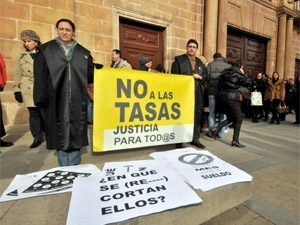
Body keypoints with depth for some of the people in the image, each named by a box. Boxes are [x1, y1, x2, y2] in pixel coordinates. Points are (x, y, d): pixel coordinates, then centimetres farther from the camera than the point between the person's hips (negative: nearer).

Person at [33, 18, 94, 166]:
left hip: (77, 100, 1)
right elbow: (40, 76, 2)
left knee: (76, 130, 5)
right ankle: (63, 165, 22)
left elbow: (90, 75, 9)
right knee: (60, 131, 4)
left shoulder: (83, 52, 13)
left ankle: (74, 164, 23)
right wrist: (41, 99, -5)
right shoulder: (46, 50, 8)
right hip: (56, 99, -1)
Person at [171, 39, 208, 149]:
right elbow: (175, 76, -4)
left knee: (197, 116, 8)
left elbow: (206, 75, 21)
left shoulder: (199, 62, 20)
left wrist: (200, 77, -2)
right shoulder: (179, 60, 4)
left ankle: (195, 139, 22)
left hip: (197, 94, 5)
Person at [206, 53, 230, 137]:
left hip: (212, 91, -1)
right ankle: (221, 133, 13)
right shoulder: (228, 65, 7)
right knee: (223, 112, 9)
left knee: (212, 112, 5)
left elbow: (206, 77, -5)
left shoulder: (210, 65, 4)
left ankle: (211, 132, 9)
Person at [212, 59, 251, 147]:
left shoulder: (225, 71, 12)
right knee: (238, 119, 5)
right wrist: (244, 74, 9)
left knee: (230, 118, 18)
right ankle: (235, 140, 4)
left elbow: (220, 84, 12)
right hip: (232, 97, -6)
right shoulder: (239, 73, -5)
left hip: (223, 96, 7)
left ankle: (217, 128, -3)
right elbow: (248, 83, 0)